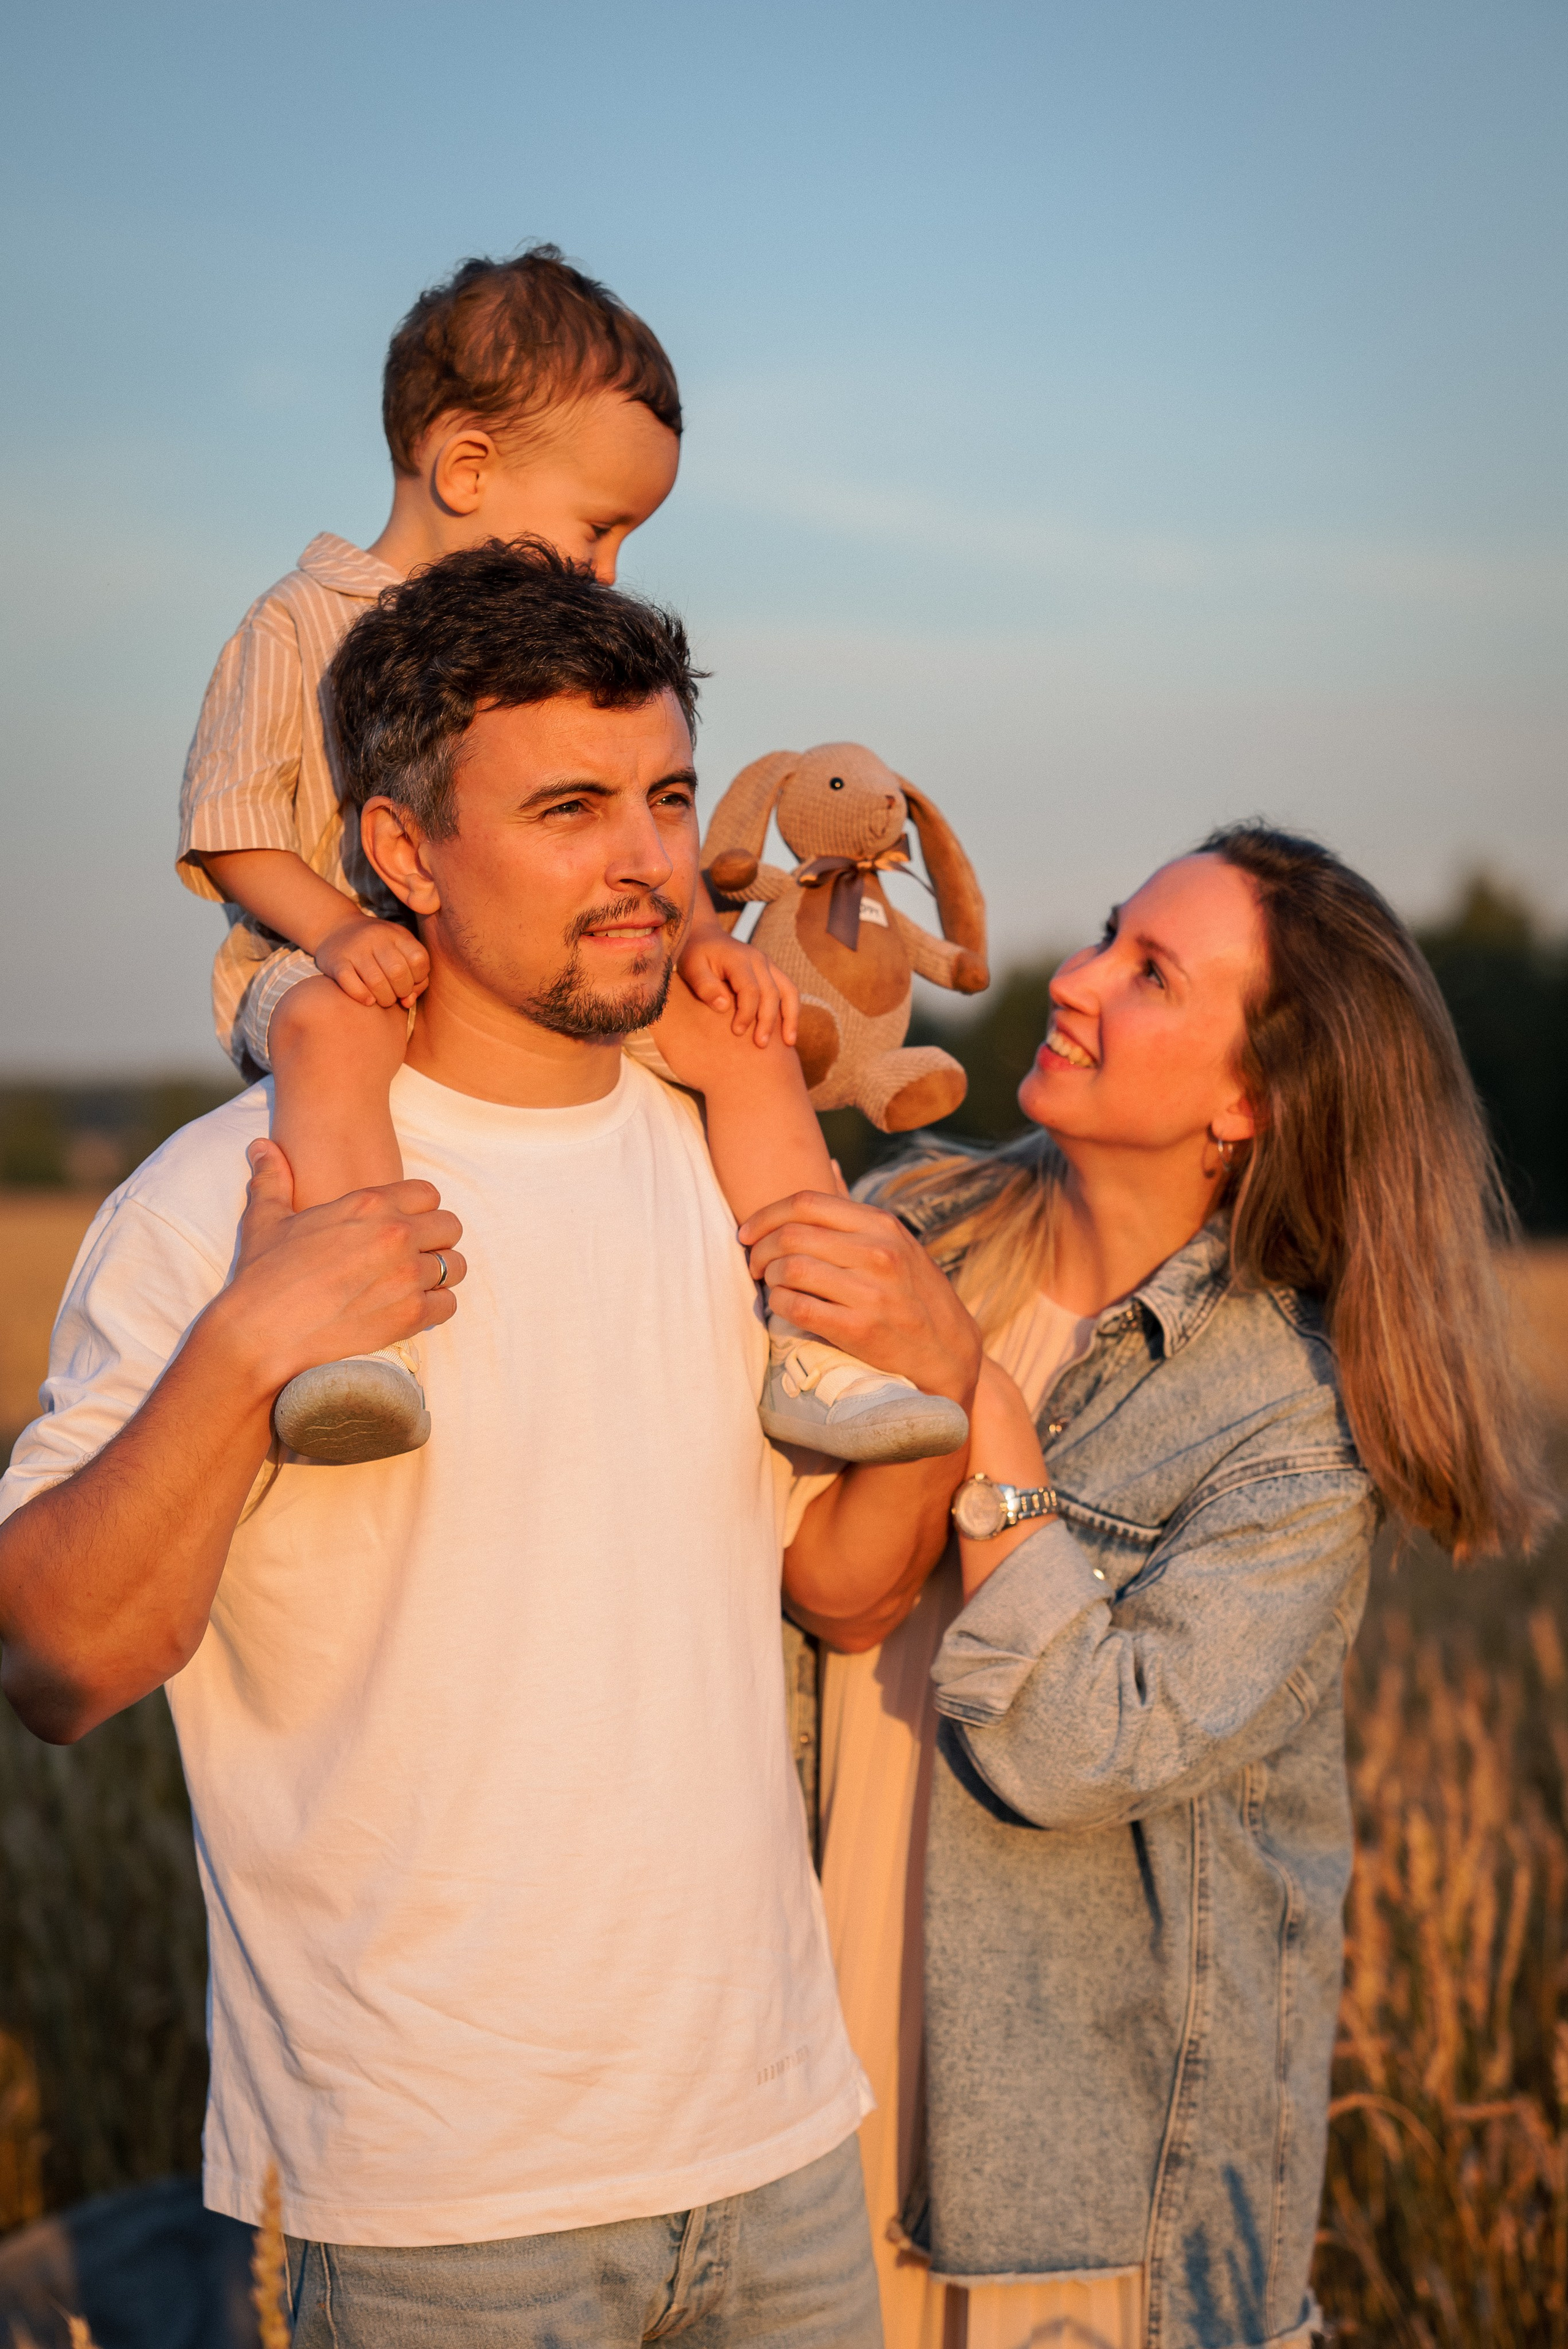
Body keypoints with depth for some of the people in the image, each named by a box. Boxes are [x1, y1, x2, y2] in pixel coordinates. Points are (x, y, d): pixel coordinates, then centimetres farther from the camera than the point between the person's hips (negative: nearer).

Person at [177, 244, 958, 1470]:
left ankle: (812, 1343, -13)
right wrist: (340, 928, -22)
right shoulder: (303, 625, -1)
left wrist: (703, 935, -5)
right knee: (332, 1032, -40)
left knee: (751, 1031, -12)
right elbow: (232, 829, -4)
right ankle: (359, 1342, -52)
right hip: (345, 960, -5)